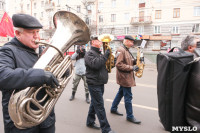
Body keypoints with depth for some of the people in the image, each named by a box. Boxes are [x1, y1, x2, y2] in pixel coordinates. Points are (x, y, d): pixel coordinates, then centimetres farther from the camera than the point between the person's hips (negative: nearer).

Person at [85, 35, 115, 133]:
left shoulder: (99, 53, 17)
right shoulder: (89, 54, -10)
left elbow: (104, 65, 23)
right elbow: (95, 64, -27)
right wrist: (105, 55, -21)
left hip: (100, 83, 9)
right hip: (94, 83, -9)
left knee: (95, 103, 18)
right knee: (100, 106, -4)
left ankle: (90, 122, 33)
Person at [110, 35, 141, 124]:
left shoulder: (126, 50, 14)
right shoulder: (121, 50, -17)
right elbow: (119, 64, -24)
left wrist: (135, 61, 0)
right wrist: (132, 68, -23)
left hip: (126, 77, 10)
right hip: (124, 77, -10)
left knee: (121, 93, 20)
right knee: (128, 97, -2)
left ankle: (113, 109, 34)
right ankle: (130, 116, 10)